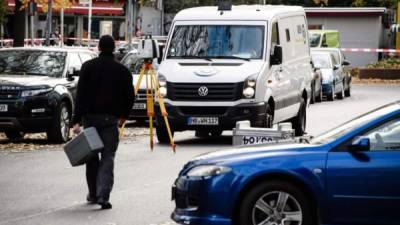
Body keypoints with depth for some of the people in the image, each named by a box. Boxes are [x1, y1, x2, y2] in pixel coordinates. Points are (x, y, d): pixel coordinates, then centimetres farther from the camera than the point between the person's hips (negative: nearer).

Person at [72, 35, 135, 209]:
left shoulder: (88, 67, 0)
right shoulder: (121, 70, 1)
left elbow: (80, 95, -6)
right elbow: (130, 96, 4)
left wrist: (77, 120, -8)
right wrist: (123, 116, 21)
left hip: (90, 116, 1)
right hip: (110, 118, -1)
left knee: (91, 156, 14)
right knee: (107, 157, 0)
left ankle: (93, 194, 21)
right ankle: (103, 196, -14)